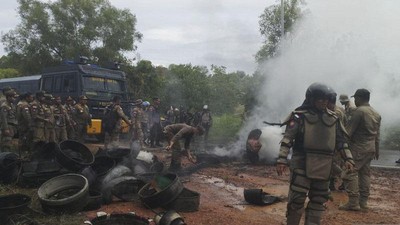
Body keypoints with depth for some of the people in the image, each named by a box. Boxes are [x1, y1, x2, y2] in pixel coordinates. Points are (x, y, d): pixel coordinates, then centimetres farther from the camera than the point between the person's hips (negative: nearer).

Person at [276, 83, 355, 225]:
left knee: (318, 200, 11)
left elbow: (341, 140, 17)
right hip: (302, 165, -5)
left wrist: (348, 158, 7)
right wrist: (282, 159, -18)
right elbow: (287, 139, -11)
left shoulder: (332, 118, 11)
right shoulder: (300, 116, -6)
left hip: (323, 167, 5)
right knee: (297, 198, -3)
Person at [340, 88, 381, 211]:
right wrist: (376, 150, 24)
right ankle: (363, 201, 17)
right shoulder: (376, 114, 14)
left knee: (350, 173, -6)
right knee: (365, 174, 12)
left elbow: (348, 131, -16)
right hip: (371, 149, 9)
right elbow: (377, 134, 19)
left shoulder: (359, 111, -13)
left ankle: (353, 202, -8)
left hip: (359, 148, -9)